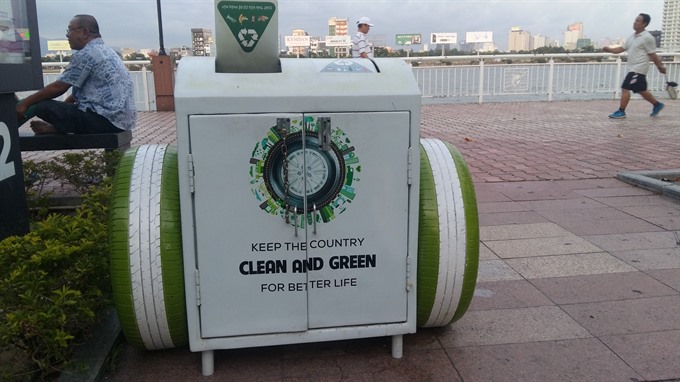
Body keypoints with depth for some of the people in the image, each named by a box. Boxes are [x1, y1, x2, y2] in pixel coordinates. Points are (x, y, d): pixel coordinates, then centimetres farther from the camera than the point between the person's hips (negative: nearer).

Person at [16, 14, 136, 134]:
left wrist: (25, 103, 4)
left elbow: (58, 87, -7)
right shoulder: (105, 50, 21)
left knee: (41, 106, -8)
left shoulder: (85, 54, -10)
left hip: (107, 120, -10)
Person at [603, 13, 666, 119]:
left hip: (638, 69, -8)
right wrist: (609, 50, -1)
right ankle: (657, 105, 33)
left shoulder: (647, 38, -12)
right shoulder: (632, 37, 12)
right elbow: (622, 48, 14)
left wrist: (660, 66, -5)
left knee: (625, 88, -10)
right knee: (641, 90, 16)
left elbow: (652, 55, -10)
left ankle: (621, 112, -3)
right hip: (632, 68, 8)